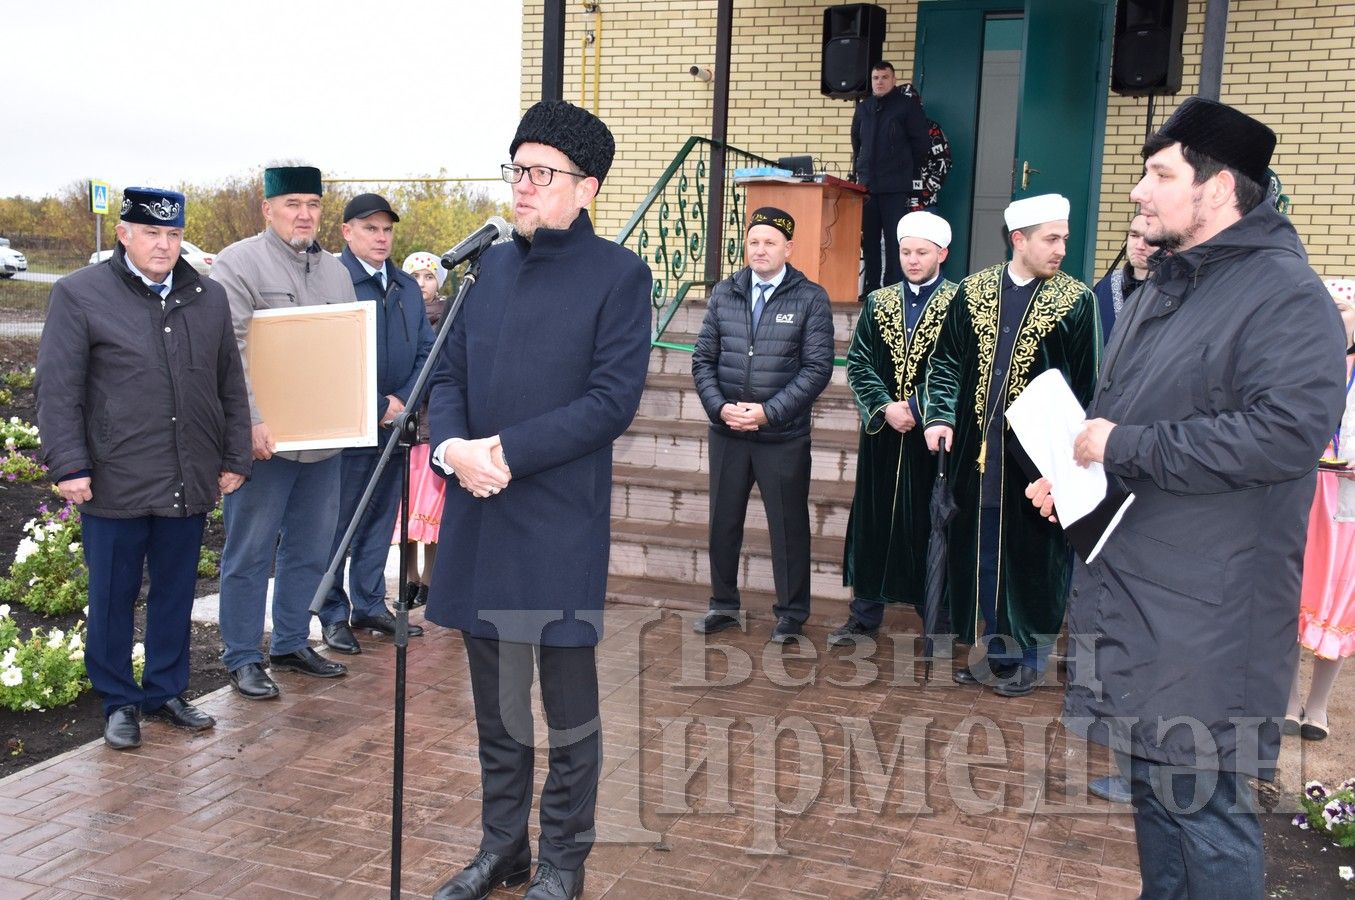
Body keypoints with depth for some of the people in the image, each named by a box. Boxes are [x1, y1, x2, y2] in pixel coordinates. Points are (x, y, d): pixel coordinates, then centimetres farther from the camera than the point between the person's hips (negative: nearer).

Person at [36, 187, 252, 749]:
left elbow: (231, 387, 13)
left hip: (189, 485, 4)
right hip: (115, 486, -3)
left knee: (176, 595, 13)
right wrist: (68, 465, -10)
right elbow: (57, 388, -5)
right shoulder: (79, 294, -3)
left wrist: (235, 460, 10)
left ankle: (166, 692, 29)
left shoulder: (209, 298, 10)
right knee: (113, 598, 9)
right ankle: (119, 702, 24)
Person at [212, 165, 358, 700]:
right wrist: (252, 422, -23)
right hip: (265, 440, -6)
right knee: (250, 553, 3)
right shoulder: (240, 263, -6)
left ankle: (292, 645, 28)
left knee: (310, 551, 14)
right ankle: (243, 659, 14)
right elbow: (231, 350, -15)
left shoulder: (336, 271, 15)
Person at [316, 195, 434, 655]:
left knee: (381, 521, 14)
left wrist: (404, 401, -2)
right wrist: (377, 407, -13)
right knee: (335, 525, 2)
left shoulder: (407, 287, 13)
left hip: (395, 425, 7)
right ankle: (334, 615, 12)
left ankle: (370, 605, 25)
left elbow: (426, 350, 14)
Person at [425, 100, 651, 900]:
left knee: (568, 705, 8)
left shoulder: (617, 273, -5)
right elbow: (449, 373, 12)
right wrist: (451, 443, -9)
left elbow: (613, 399, -13)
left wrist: (506, 452, -17)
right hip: (478, 518, 6)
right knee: (497, 702, 17)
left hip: (561, 524, -5)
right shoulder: (493, 265, 13)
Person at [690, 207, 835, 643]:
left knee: (789, 525, 6)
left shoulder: (811, 299, -4)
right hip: (727, 431, 3)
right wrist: (720, 407, -10)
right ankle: (723, 605, 29)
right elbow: (703, 358, 6)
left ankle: (791, 614, 22)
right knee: (723, 521, 13)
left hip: (784, 436, -3)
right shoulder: (724, 293, 6)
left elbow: (817, 368, -9)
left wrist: (768, 412, -16)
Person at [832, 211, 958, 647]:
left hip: (933, 438, -4)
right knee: (873, 523, 9)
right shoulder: (878, 303, 9)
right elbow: (857, 364, 3)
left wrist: (918, 409, -16)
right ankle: (865, 615, 21)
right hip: (883, 434, 4)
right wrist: (885, 407, -12)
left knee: (930, 527, 3)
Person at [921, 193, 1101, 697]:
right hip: (977, 451, 3)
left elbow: (1085, 385, 0)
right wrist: (940, 415, -4)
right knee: (979, 551, 10)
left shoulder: (1075, 301, -1)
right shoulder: (973, 292, 6)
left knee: (1031, 555, 3)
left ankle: (1028, 656, 19)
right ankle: (995, 650, 25)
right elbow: (946, 362, 10)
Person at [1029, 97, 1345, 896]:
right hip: (1128, 590, 9)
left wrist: (1125, 448, -21)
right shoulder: (1163, 289, 16)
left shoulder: (1284, 294, -13)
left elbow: (1289, 433, -26)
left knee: (1205, 803, 0)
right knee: (1152, 785, 19)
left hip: (1207, 615, -9)